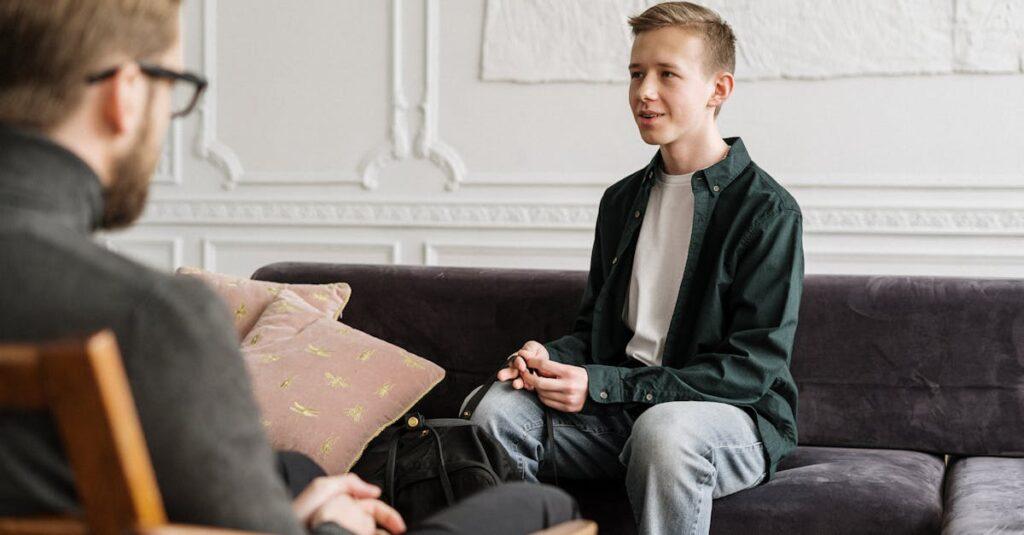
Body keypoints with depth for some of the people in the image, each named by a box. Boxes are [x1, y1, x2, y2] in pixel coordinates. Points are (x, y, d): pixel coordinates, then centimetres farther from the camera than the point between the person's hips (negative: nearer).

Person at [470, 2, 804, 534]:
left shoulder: (767, 210, -8)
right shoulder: (621, 201, 15)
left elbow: (752, 366, -14)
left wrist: (603, 386, -19)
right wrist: (551, 358, -4)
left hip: (736, 416, -5)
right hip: (619, 409, 5)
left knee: (663, 429, -39)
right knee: (502, 407, -22)